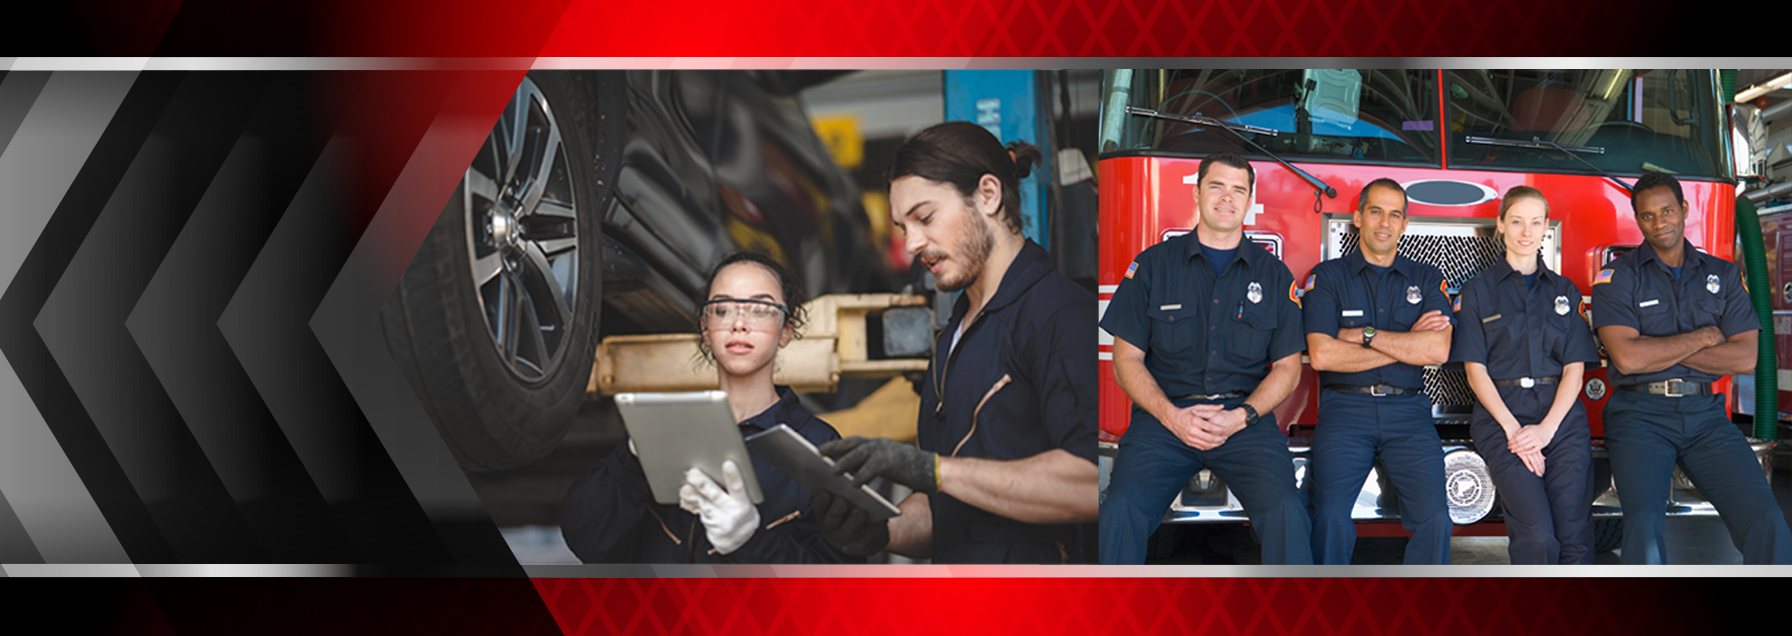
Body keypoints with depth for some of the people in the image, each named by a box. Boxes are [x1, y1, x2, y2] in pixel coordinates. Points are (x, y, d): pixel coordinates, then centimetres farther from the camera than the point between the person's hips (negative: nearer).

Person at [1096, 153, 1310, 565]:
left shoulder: (1274, 275, 13)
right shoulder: (1153, 265, 10)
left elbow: (1287, 366, 11)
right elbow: (1127, 359, 7)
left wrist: (1240, 417, -7)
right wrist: (1171, 416, -9)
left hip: (1246, 417, 1)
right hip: (1164, 415, 0)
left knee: (1286, 513, -27)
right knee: (1120, 511, -27)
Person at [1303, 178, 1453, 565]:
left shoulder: (1427, 280, 14)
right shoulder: (1327, 277, 8)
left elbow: (1438, 350, -2)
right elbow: (1321, 355, -7)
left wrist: (1366, 335, -5)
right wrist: (1407, 344, -2)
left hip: (1407, 410, 2)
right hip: (1344, 409, -2)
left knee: (1434, 518, -15)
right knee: (1331, 517, -20)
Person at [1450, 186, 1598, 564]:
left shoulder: (1565, 291, 18)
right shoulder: (1479, 291, 11)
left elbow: (1575, 368, 9)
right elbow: (1475, 370, 2)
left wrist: (1546, 428, -7)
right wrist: (1512, 428, -11)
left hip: (1562, 415, 3)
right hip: (1502, 413, -2)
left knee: (1575, 539, -10)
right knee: (1537, 537, -19)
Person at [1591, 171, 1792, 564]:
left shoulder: (1723, 276, 14)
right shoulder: (1617, 278, 3)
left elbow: (1745, 358, 2)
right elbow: (1627, 358, -11)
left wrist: (1659, 351, -5)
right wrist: (1702, 337, -1)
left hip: (1705, 414, 3)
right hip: (1640, 415, -3)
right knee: (1645, 524, -25)